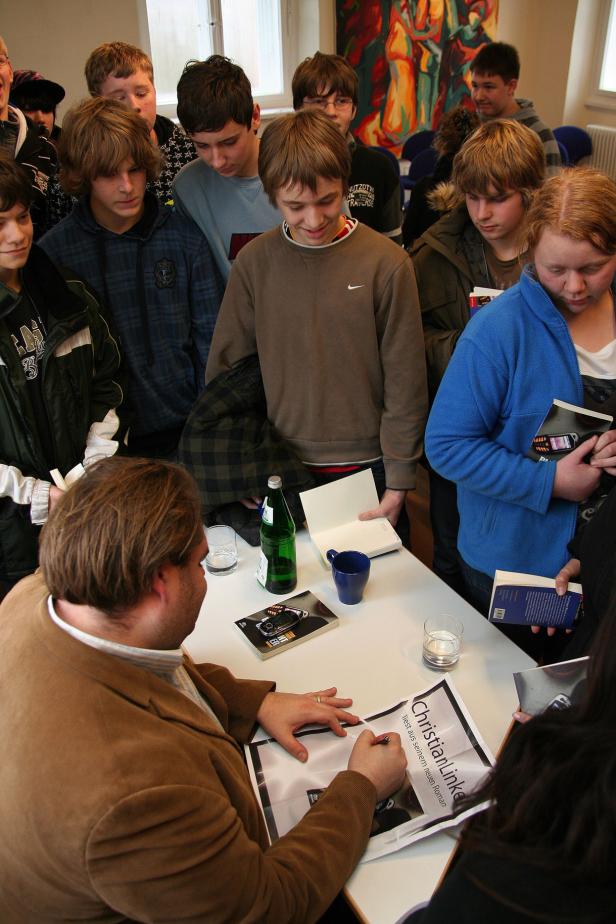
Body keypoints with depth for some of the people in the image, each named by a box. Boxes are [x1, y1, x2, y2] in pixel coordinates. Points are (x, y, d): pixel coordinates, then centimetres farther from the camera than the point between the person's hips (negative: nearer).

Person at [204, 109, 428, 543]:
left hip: (367, 467, -1)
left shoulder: (387, 263, -10)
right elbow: (225, 366, 4)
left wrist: (398, 482, -5)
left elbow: (405, 381, -6)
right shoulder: (255, 262, -4)